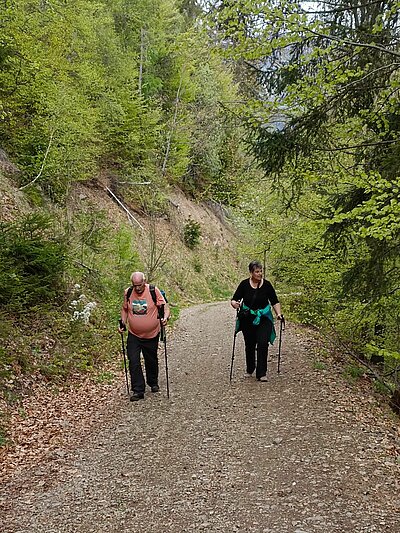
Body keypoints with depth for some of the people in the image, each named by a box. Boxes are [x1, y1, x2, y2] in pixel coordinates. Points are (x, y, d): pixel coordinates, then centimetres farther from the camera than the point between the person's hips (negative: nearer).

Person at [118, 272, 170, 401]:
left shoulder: (154, 291, -12)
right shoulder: (128, 293, -3)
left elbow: (164, 307, -10)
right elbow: (124, 309, 13)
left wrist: (165, 318, -29)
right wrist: (122, 322, 1)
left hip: (151, 335, -1)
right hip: (133, 335, 2)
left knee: (151, 361, 15)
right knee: (133, 362, -8)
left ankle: (153, 383, 39)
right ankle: (138, 390, -1)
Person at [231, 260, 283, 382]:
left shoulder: (266, 284, -7)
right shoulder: (244, 284, -8)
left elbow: (275, 302, 0)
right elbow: (234, 300, -6)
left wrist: (279, 314, -14)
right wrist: (235, 304, -29)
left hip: (264, 318, -1)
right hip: (248, 319, 1)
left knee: (263, 343, -13)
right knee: (249, 345, 11)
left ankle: (261, 373, -7)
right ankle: (249, 369, 32)